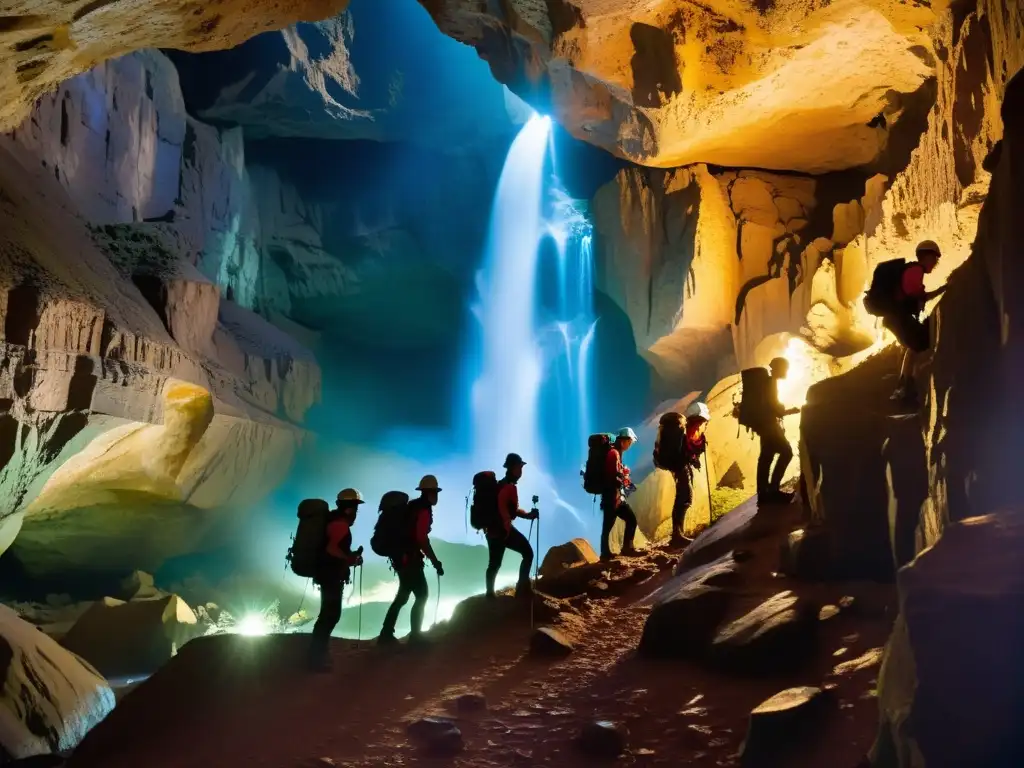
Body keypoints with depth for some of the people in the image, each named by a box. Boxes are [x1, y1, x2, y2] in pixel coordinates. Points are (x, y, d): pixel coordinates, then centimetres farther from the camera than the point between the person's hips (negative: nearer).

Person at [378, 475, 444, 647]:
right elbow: (422, 538, -22)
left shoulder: (413, 506, 14)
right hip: (409, 558, -10)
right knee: (422, 595, -2)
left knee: (403, 596, 17)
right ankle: (415, 635, 0)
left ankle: (386, 634, 18)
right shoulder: (424, 510, -14)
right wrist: (435, 562, -17)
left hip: (401, 556, 10)